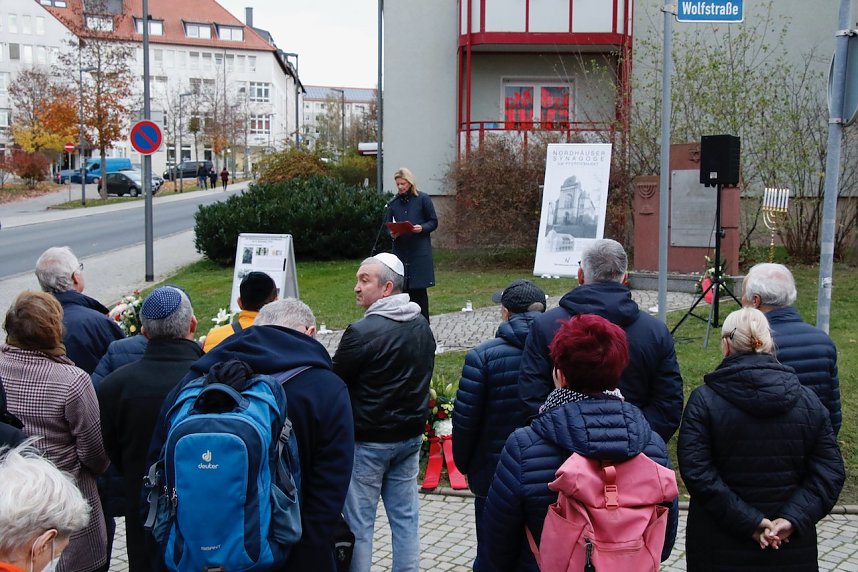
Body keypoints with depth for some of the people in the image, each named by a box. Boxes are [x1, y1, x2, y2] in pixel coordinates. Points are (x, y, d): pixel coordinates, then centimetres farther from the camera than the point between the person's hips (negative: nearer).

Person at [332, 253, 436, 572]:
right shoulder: (422, 326, 4)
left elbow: (335, 382, -13)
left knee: (359, 522, 4)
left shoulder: (362, 332, -21)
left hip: (368, 441, -7)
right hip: (411, 437, 7)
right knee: (406, 517, 13)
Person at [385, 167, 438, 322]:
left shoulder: (423, 199, 0)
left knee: (419, 289, -1)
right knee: (403, 289, 2)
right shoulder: (394, 203, 9)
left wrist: (422, 228, -16)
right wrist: (391, 233, -8)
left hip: (419, 251, -3)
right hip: (400, 250, 3)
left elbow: (434, 222, 3)